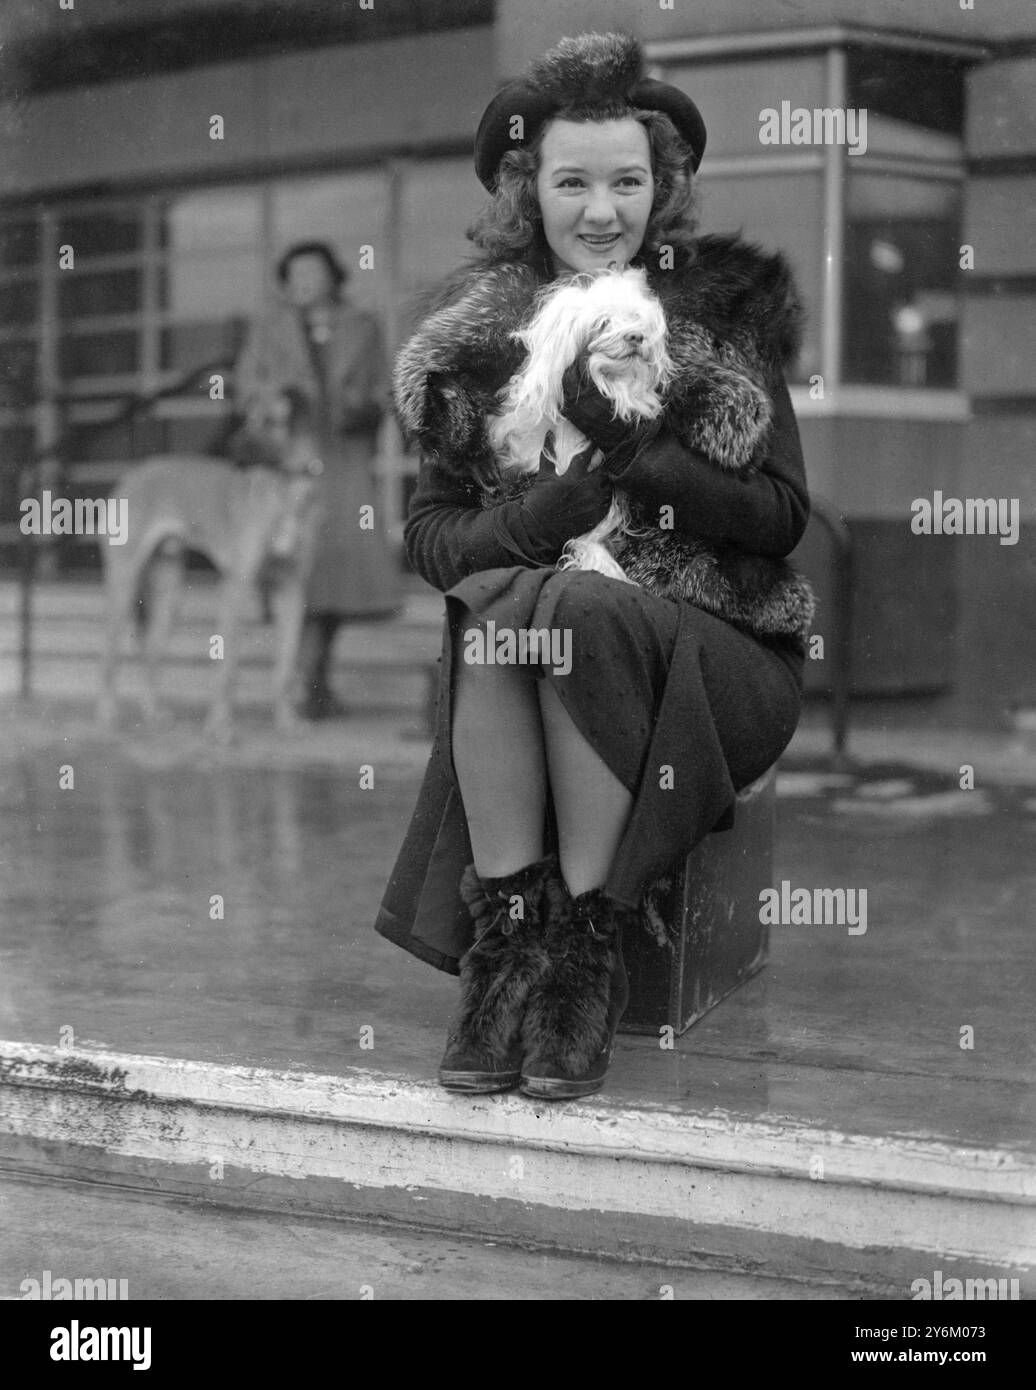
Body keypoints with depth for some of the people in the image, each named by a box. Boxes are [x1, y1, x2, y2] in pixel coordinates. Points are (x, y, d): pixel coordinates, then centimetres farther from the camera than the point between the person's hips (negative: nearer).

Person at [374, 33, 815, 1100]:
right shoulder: (476, 337, 9)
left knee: (579, 622, -32)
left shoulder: (729, 312, 5)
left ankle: (587, 950, -20)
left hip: (709, 658, -1)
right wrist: (532, 519, -17)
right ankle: (504, 952, -25)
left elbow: (782, 518, -2)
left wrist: (636, 451, -15)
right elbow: (428, 533, 4)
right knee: (494, 611, -31)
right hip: (528, 608, 2)